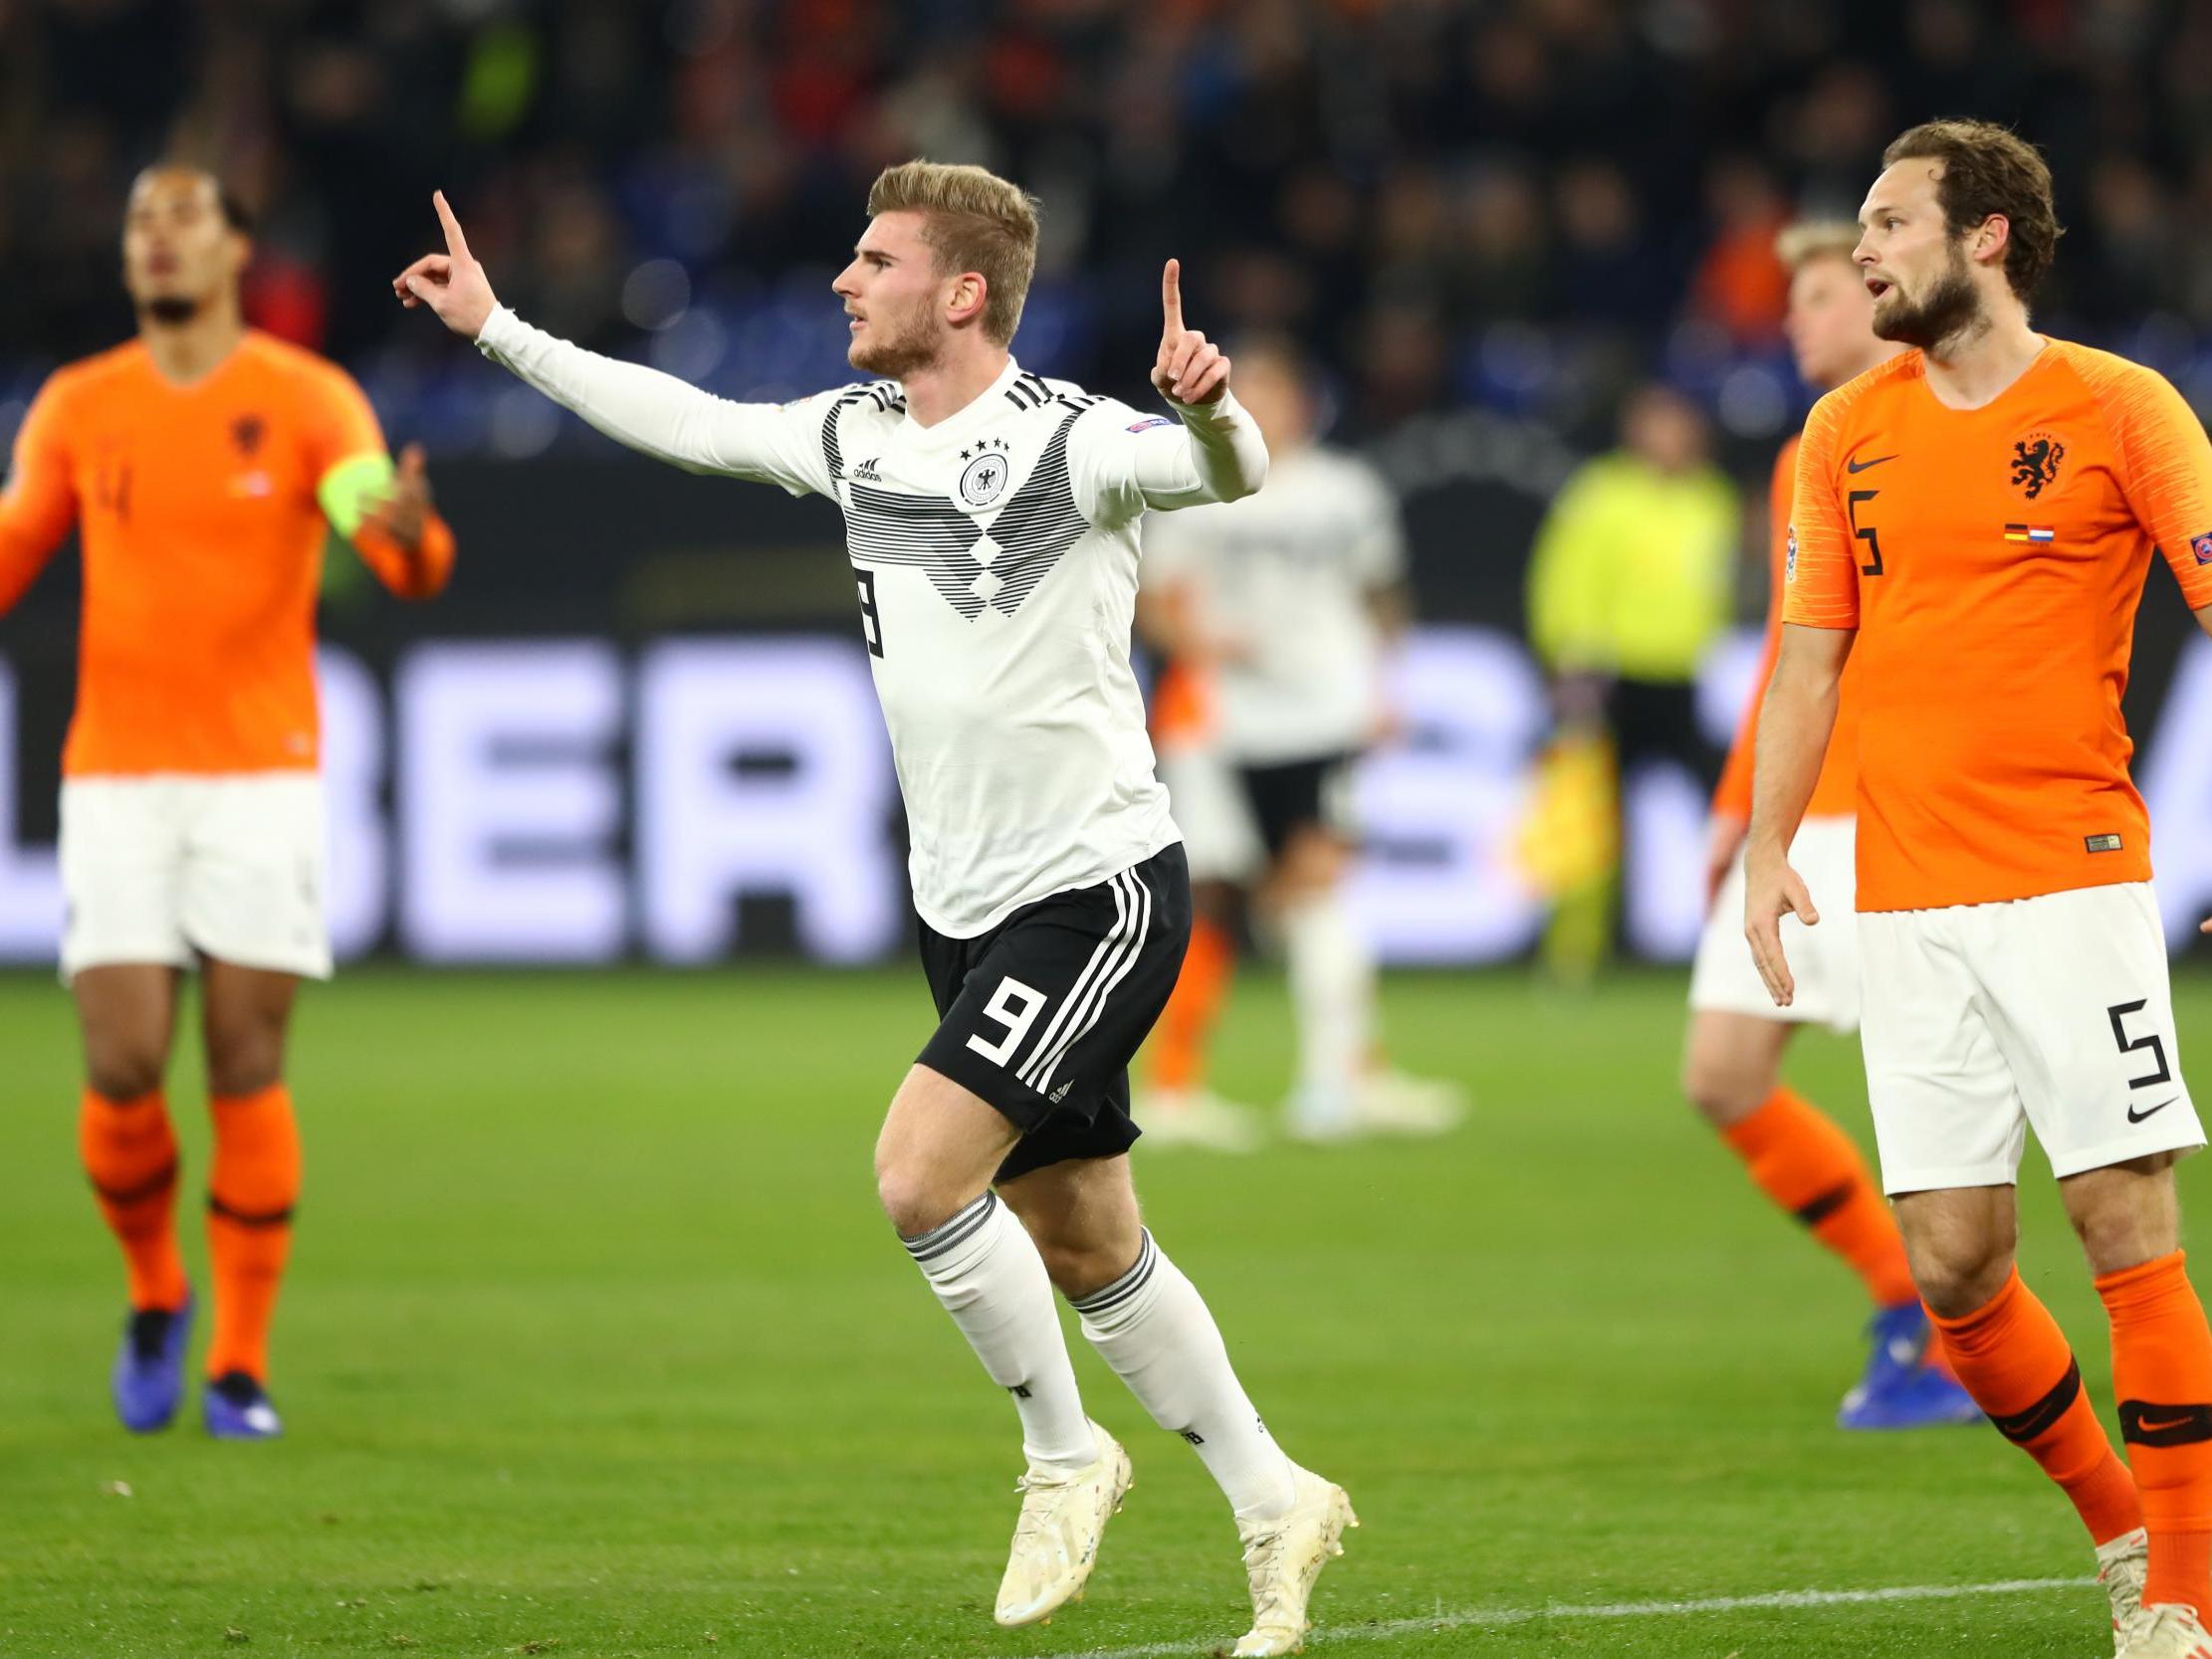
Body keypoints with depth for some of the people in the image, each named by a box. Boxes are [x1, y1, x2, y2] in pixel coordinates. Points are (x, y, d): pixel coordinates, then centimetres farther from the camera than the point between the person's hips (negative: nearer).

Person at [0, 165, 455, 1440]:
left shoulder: (308, 399, -2)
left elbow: (406, 554, -15)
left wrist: (408, 535, -40)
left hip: (260, 780, -2)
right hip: (115, 782, 2)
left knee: (248, 1072, -4)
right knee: (123, 1072, -7)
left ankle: (240, 1370, 5)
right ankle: (157, 1296, 20)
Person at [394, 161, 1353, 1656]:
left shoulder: (1071, 442, -15)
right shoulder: (853, 438, 7)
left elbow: (1231, 472, -30)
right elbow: (686, 422, 20)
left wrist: (1211, 407, -52)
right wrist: (499, 330, 25)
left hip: (1102, 887, -8)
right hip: (969, 905, 8)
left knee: (920, 1171, -19)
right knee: (1083, 1250, 11)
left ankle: (1066, 1459, 1)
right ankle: (1276, 1503, 23)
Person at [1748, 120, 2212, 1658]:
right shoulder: (1848, 432, 12)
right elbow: (1811, 653, 15)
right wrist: (1769, 849, 5)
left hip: (2073, 878, -4)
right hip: (1906, 898, 4)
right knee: (1954, 1267, 1)